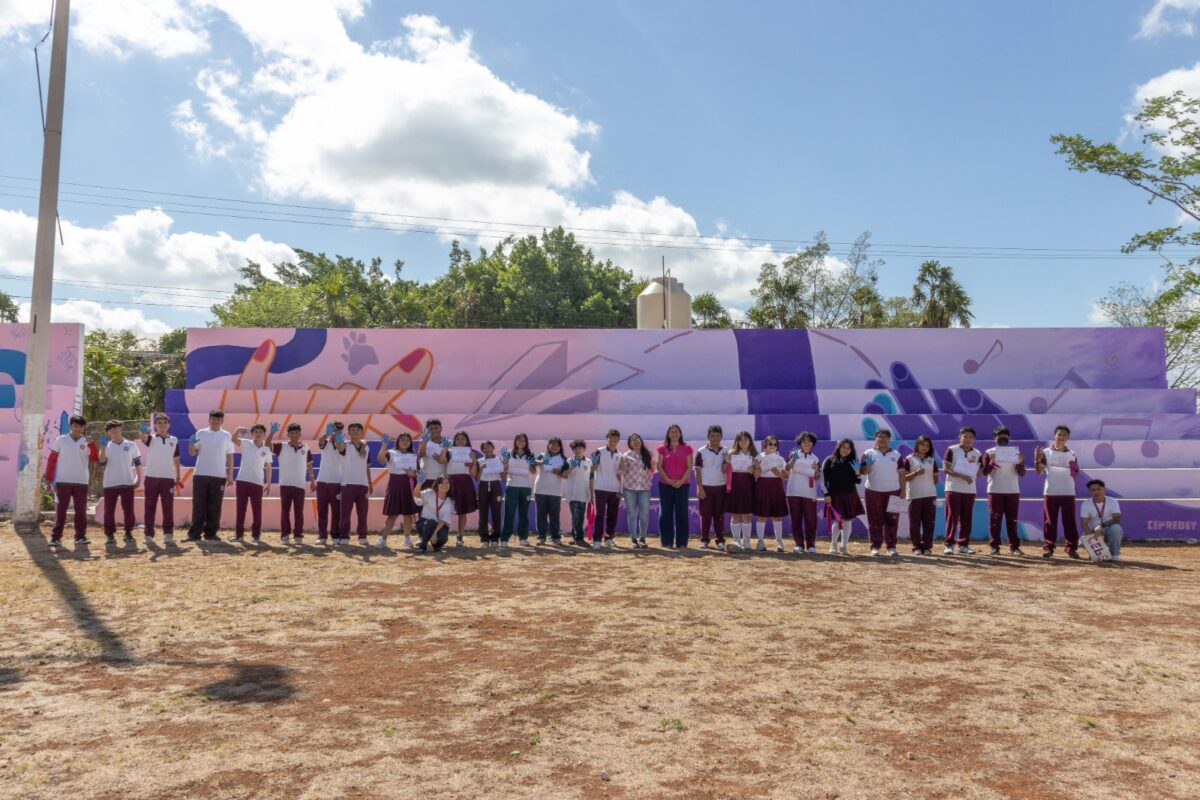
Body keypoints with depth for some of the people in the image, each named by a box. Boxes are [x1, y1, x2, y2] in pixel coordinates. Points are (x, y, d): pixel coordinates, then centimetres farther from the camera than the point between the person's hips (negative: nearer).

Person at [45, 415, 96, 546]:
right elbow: (52, 459, 4)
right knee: (60, 510, 0)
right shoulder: (60, 440, 3)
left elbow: (95, 458, -8)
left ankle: (80, 536, 10)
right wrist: (48, 478, -1)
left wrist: (92, 444, -19)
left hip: (81, 482, 1)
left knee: (81, 510, 4)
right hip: (62, 481, -1)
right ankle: (55, 537, 4)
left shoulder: (86, 443, 5)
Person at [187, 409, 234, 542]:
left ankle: (211, 533, 10)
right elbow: (192, 453, 2)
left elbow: (229, 456, 6)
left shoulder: (226, 435, 6)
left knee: (214, 506, 4)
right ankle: (194, 533, 4)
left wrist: (230, 475, 1)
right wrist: (191, 443, -19)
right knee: (199, 505, 0)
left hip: (219, 476, 1)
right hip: (200, 475, -1)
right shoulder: (201, 433, 4)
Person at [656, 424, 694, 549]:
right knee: (666, 512, 2)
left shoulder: (687, 448, 3)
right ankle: (667, 541, 8)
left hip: (682, 484, 0)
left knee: (682, 513, 0)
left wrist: (681, 480, -13)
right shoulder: (663, 448, 5)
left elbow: (689, 467, 0)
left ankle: (681, 542, 5)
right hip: (665, 485, 1)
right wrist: (668, 480, -11)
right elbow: (659, 466, 1)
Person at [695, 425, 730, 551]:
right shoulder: (702, 452, -3)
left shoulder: (725, 452, 7)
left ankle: (720, 541, 9)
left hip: (721, 487, 3)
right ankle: (704, 540, 8)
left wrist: (727, 462, -16)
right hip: (706, 487, -3)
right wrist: (700, 488, -10)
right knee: (705, 514, 1)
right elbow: (698, 471, -4)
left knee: (720, 515, 5)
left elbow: (724, 470, 5)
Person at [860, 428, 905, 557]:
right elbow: (863, 472, -1)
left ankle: (891, 546, 8)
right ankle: (875, 546, 7)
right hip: (874, 491, -2)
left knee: (892, 520, 3)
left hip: (893, 491, 2)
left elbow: (901, 473, 9)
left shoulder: (896, 454, 9)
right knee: (875, 520, 1)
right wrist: (867, 465, -23)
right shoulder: (869, 454, 3)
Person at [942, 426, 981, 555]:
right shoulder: (952, 450, -4)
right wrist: (962, 476, -19)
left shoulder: (977, 454, 10)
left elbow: (979, 473, 11)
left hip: (970, 490, 4)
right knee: (952, 517, -6)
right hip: (953, 489, -4)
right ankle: (949, 545, -3)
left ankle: (963, 544, 14)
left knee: (966, 518, 7)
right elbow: (945, 469, -10)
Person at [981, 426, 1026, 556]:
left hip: (1013, 491, 2)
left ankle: (1014, 546, 8)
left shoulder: (1015, 452, 8)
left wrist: (1021, 462, -17)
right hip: (995, 491, -2)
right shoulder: (989, 452, 2)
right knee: (995, 519, -1)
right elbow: (984, 472, -4)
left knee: (1012, 519, 5)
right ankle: (994, 546, 2)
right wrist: (991, 463, -23)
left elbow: (1022, 473, 2)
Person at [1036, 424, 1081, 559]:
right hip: (1050, 492, -2)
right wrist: (1037, 460, -21)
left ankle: (1072, 547, 10)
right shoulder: (1046, 452, 3)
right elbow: (1039, 471, -4)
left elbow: (1076, 472, 13)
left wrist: (1074, 468, -9)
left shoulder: (1072, 454, 10)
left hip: (1068, 492, 2)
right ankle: (1048, 548, 4)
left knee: (1070, 521, 4)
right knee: (1050, 521, 0)